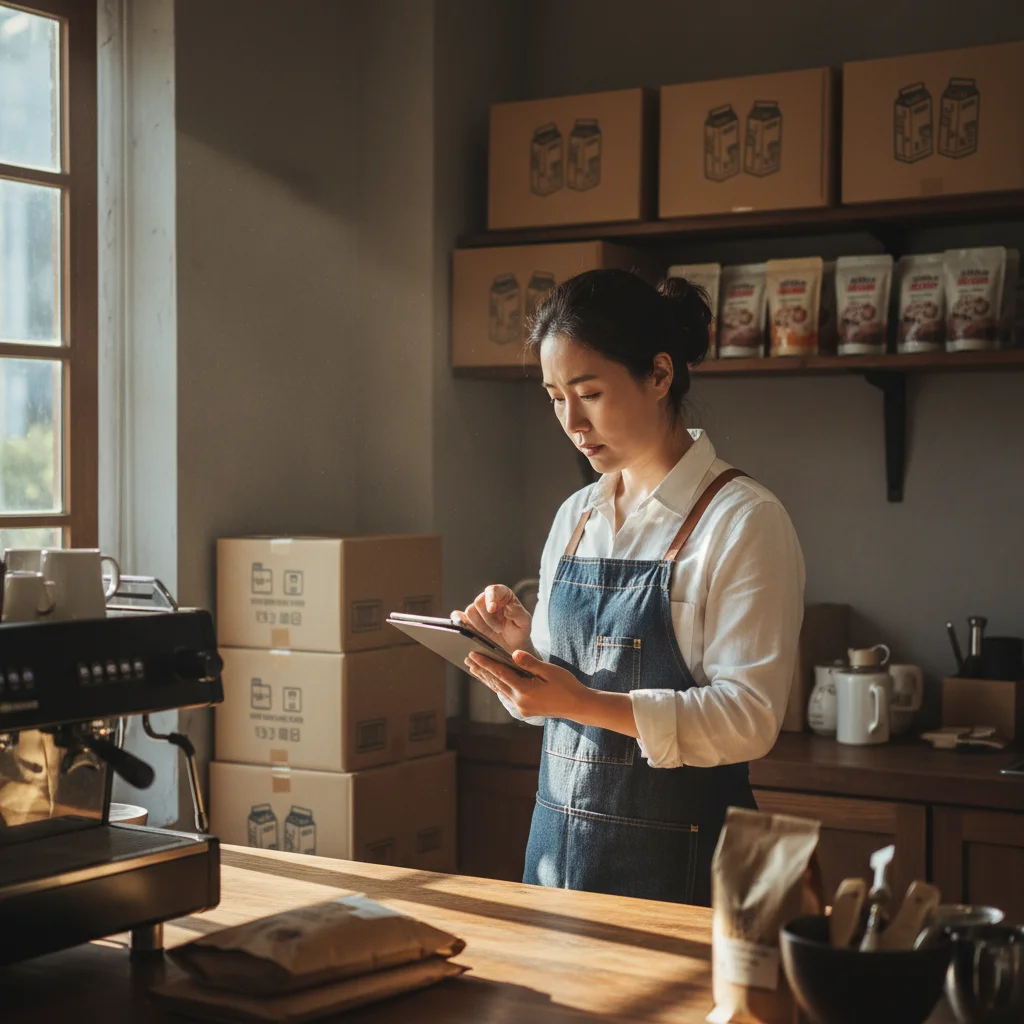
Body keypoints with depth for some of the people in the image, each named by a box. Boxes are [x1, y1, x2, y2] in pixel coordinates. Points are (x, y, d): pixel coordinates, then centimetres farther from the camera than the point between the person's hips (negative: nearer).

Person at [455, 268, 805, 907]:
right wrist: (522, 644, -5)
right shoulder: (575, 517, 10)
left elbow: (749, 718, -18)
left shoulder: (745, 520, -11)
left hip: (678, 856, -6)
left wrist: (585, 703, -27)